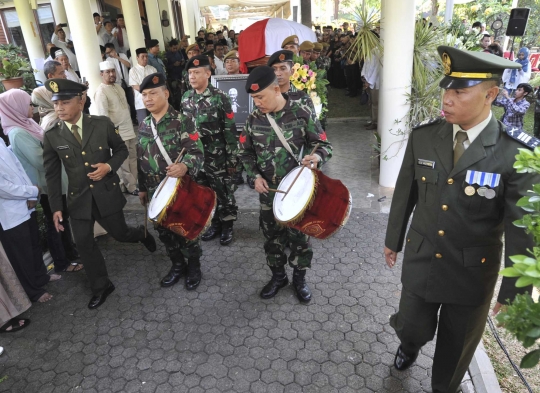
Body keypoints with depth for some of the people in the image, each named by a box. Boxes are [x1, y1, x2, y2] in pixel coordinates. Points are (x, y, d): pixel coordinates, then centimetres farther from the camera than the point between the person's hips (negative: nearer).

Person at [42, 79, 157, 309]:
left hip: (107, 193, -1)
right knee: (83, 243, 4)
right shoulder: (52, 136, -6)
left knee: (120, 233, 9)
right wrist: (55, 207, -1)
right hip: (79, 198, 2)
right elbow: (52, 175, 0)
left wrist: (110, 166, -16)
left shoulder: (103, 125, -9)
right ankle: (101, 287, 23)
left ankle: (142, 233, 46)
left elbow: (121, 150, 5)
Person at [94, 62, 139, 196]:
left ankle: (135, 183, 25)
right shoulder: (101, 91, -12)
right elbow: (103, 115, -17)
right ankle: (131, 187, 11)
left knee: (133, 158, 14)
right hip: (118, 132, -8)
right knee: (124, 162, 1)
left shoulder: (118, 87, 14)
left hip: (130, 130, 8)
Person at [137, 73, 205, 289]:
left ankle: (194, 267, 29)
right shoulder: (143, 126, 8)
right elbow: (141, 160, 15)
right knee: (164, 231, 15)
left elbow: (197, 152, -19)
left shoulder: (182, 121, -11)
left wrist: (185, 166, -40)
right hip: (155, 191, 6)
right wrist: (142, 188, 17)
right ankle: (178, 265, 35)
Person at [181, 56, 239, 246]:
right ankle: (215, 223, 30)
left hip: (217, 156, -5)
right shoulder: (186, 98, 6)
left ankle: (227, 226, 22)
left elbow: (230, 130, -11)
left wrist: (232, 158, -12)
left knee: (223, 192, 7)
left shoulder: (220, 97, -11)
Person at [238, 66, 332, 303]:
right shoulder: (254, 119, -3)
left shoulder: (302, 112, -13)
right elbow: (245, 152, 9)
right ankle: (278, 275, 37)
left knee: (299, 235, 11)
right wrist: (255, 175, -6)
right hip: (268, 191, 3)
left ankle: (300, 278, 33)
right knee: (271, 235, 15)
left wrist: (316, 157, -32)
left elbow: (324, 145, -9)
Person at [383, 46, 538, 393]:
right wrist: (393, 239, 12)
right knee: (411, 328, 20)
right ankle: (410, 345, 58)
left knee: (456, 348, 20)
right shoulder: (423, 137, -9)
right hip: (420, 260, 2)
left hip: (474, 272, -2)